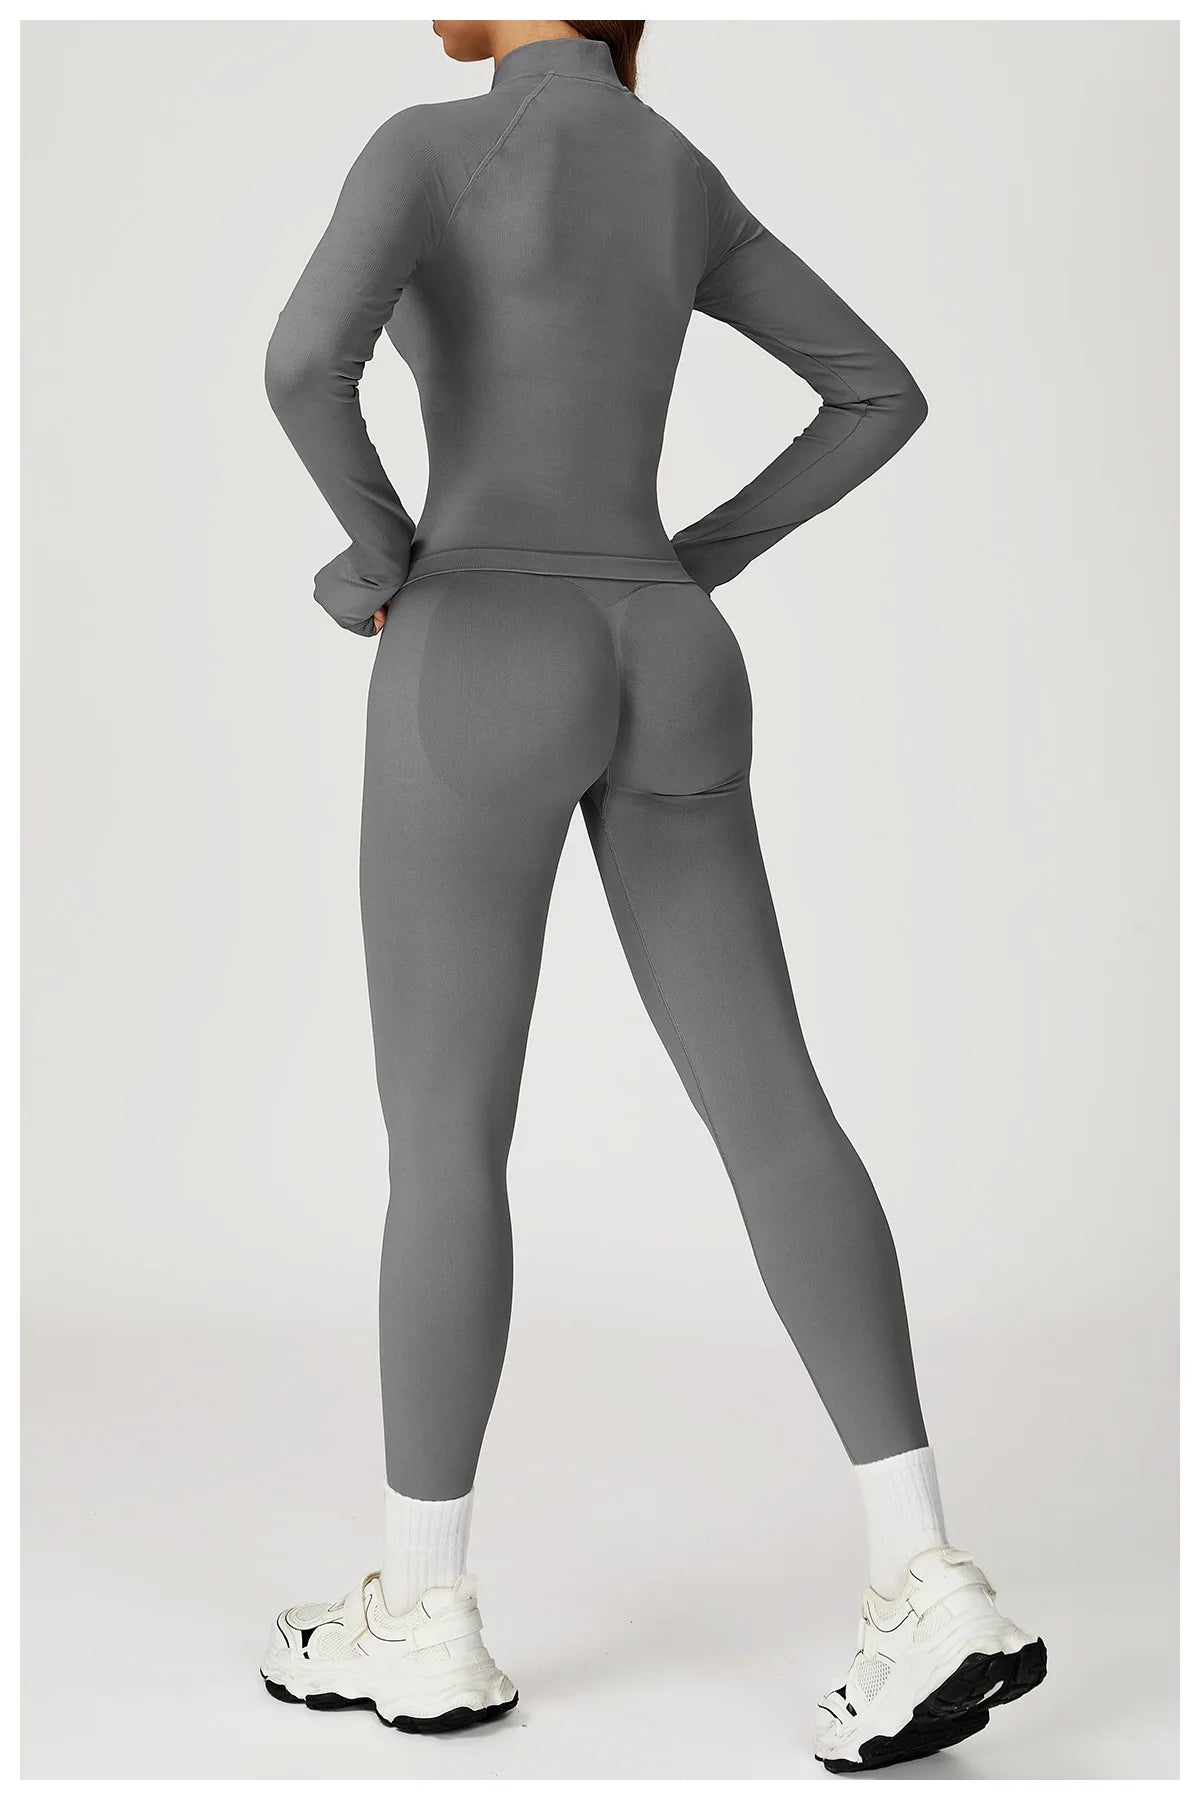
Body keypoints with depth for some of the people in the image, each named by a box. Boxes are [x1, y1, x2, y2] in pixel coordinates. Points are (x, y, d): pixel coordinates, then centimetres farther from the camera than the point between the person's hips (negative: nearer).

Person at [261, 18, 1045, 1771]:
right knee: (770, 1107, 0)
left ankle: (422, 1617, 12)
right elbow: (883, 393, 20)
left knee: (443, 1136, 3)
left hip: (492, 672, -6)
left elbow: (305, 360, -23)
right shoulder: (688, 180, 16)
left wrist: (383, 548, -4)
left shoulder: (429, 144, -5)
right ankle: (929, 1582, -6)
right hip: (662, 677, 6)